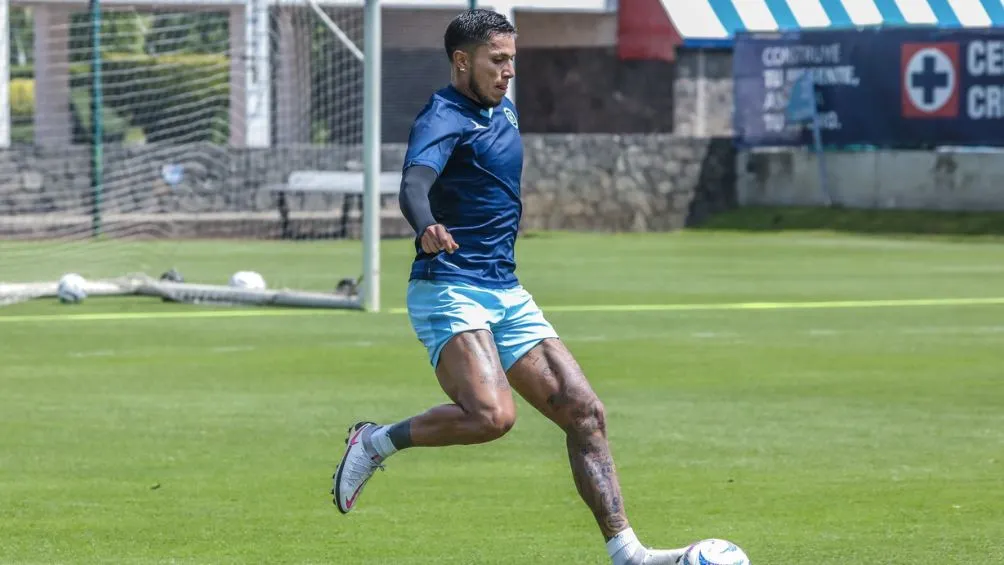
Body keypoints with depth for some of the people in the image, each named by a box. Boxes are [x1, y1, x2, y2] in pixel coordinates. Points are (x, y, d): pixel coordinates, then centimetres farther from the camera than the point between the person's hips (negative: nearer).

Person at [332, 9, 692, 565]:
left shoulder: (505, 111, 15)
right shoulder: (442, 119, -12)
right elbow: (413, 184, -34)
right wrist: (428, 230, -52)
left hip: (508, 295, 8)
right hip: (449, 290, -8)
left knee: (585, 413, -1)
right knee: (492, 414, -29)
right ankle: (376, 441, -7)